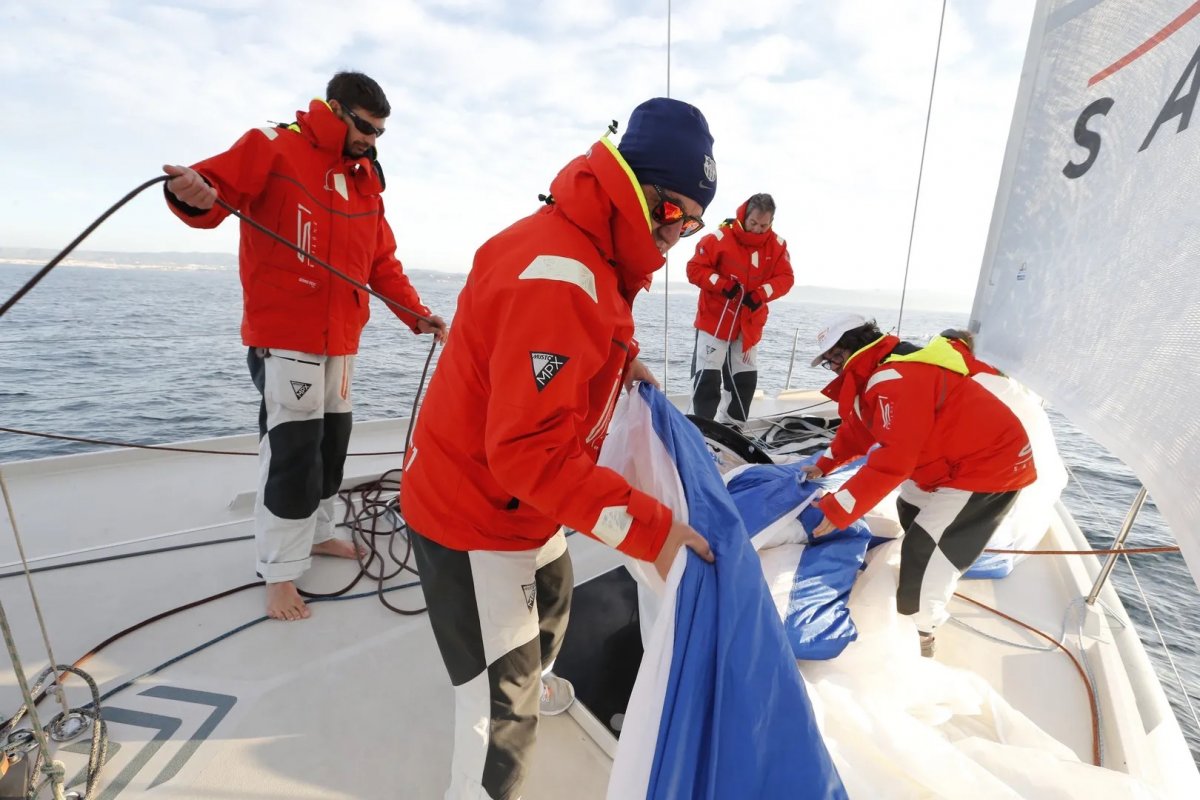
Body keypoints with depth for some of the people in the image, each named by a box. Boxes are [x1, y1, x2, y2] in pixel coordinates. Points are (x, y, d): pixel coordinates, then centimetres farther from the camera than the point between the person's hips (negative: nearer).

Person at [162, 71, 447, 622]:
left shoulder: (367, 177, 16)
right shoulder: (274, 146, -3)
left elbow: (382, 262, 13)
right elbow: (217, 185, -12)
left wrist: (415, 313, 2)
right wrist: (196, 196, -36)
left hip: (342, 339, 7)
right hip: (285, 338, -7)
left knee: (331, 443, 14)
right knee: (293, 450, -6)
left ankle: (318, 533, 33)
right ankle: (280, 571, 9)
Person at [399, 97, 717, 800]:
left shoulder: (589, 252, 3)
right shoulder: (556, 278, -31)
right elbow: (530, 450, -34)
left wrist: (620, 358, 5)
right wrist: (650, 528, -31)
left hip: (523, 505, 10)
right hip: (474, 520, -10)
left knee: (550, 603, 34)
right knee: (504, 708, 6)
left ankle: (533, 686, 64)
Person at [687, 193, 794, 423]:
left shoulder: (776, 244, -1)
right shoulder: (720, 238, -14)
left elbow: (785, 278, -3)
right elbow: (695, 268, -13)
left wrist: (761, 294, -22)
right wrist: (723, 284, -26)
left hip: (750, 323, 5)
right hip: (715, 319, -5)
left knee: (746, 378, 11)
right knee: (707, 377, -7)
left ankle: (734, 427, 26)